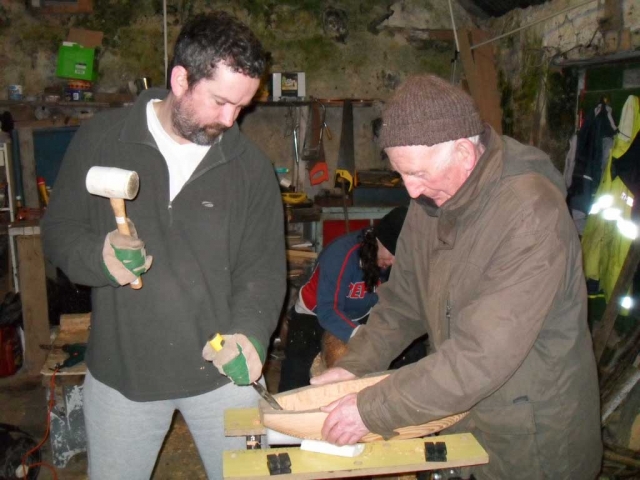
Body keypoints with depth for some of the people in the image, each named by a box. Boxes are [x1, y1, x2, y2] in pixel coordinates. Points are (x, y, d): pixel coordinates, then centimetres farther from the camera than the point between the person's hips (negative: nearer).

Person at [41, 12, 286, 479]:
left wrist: (249, 331, -21)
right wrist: (98, 255, -21)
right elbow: (59, 230, 1)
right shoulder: (101, 140, -6)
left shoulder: (250, 164, -5)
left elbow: (264, 265, -3)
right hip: (120, 371, 1)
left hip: (223, 370, 0)